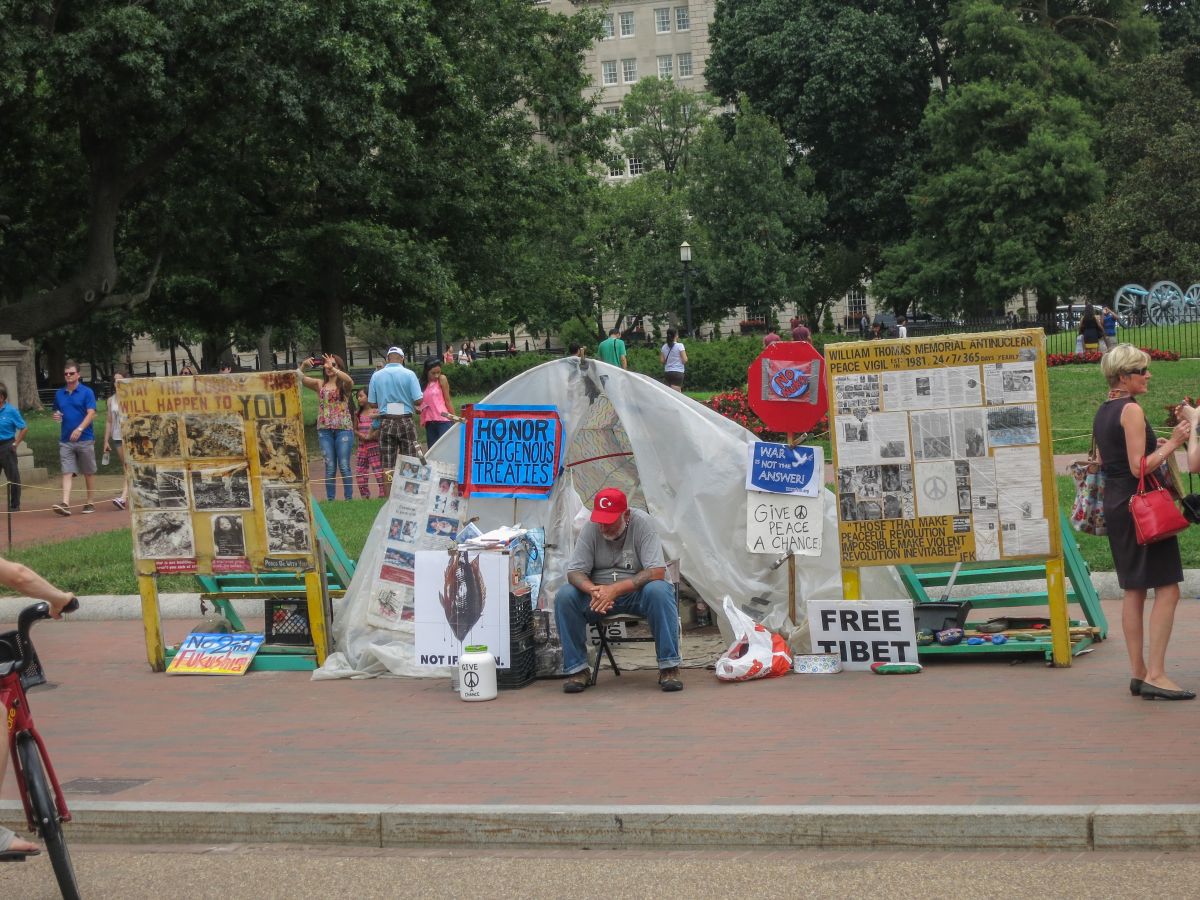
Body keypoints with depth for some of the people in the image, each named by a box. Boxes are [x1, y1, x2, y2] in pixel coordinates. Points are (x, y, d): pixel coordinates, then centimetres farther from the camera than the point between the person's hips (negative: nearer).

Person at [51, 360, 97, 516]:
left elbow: (91, 413, -12)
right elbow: (57, 413, 23)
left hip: (85, 439, -3)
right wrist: (56, 417, -3)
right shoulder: (59, 394, 11)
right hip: (65, 440, 3)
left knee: (89, 473, 7)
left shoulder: (86, 392, -3)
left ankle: (90, 502, 16)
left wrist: (80, 429, -26)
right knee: (67, 472, -6)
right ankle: (65, 504, -16)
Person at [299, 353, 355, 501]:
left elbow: (349, 380, -21)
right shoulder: (320, 384, 11)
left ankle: (349, 498, 3)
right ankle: (330, 499, 4)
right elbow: (299, 378, 3)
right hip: (325, 429, 2)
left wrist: (332, 368, -25)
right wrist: (304, 365, -15)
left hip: (343, 428, -2)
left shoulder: (344, 385, 3)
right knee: (329, 467, 1)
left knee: (344, 466, -3)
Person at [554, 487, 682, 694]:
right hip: (599, 592, 3)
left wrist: (616, 589, -32)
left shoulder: (642, 523, -15)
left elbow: (657, 572, -22)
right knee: (564, 596, -23)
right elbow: (574, 572, -6)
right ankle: (577, 669, -14)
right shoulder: (591, 529, -6)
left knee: (659, 591, -35)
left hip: (637, 591, -3)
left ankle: (669, 668, -27)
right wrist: (593, 590, -30)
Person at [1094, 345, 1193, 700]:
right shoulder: (1131, 410, -14)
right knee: (1168, 588, -8)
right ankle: (1155, 675, -14)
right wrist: (1171, 446, -14)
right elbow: (1139, 467, -19)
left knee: (1134, 591, 12)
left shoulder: (1102, 412, 13)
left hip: (1114, 506, 10)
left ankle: (1138, 672, 13)